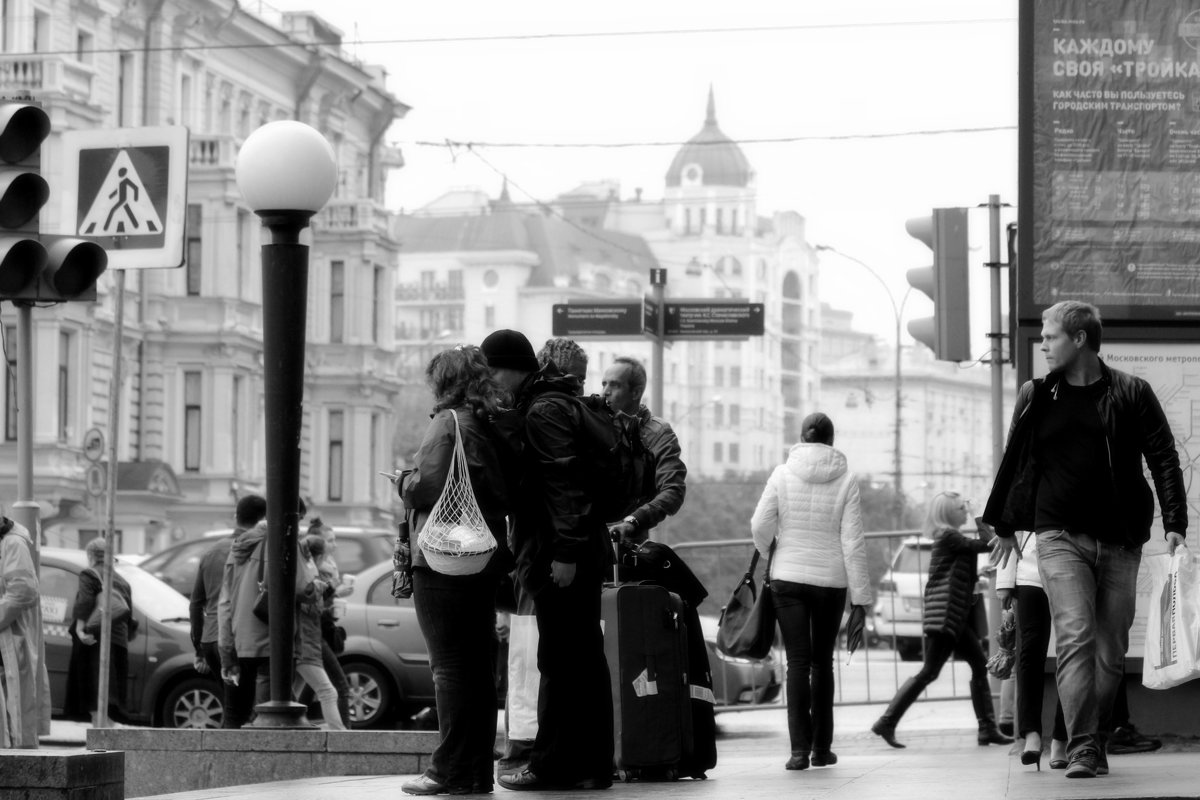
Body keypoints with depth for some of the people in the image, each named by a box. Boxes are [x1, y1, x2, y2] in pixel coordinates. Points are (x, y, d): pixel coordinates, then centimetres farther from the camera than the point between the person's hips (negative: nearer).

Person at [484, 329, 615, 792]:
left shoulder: (543, 411, -13)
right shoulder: (556, 403, 19)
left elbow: (566, 482, -21)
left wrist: (565, 552, -24)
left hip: (557, 556, -10)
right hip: (584, 554, 10)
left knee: (560, 663, -6)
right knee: (585, 662, 10)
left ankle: (552, 766, -2)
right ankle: (592, 765, 13)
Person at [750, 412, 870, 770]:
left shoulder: (783, 474, -4)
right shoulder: (846, 481, -4)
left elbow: (760, 526, -4)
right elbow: (853, 542, -6)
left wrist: (769, 554, 19)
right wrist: (861, 596, -3)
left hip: (788, 579, -1)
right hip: (831, 580, 1)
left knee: (798, 662, -2)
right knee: (822, 662, 14)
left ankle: (799, 748, -14)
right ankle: (821, 748, 17)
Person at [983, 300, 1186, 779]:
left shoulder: (1131, 394, 2)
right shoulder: (1036, 397, 7)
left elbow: (1164, 460, 1)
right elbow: (1013, 463, 18)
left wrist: (1174, 524, -9)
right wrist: (1004, 527, 23)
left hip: (1119, 541, 0)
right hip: (1060, 537, 0)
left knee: (1110, 650, 5)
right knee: (1075, 637, -15)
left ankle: (1096, 743, 19)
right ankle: (1081, 748, -19)